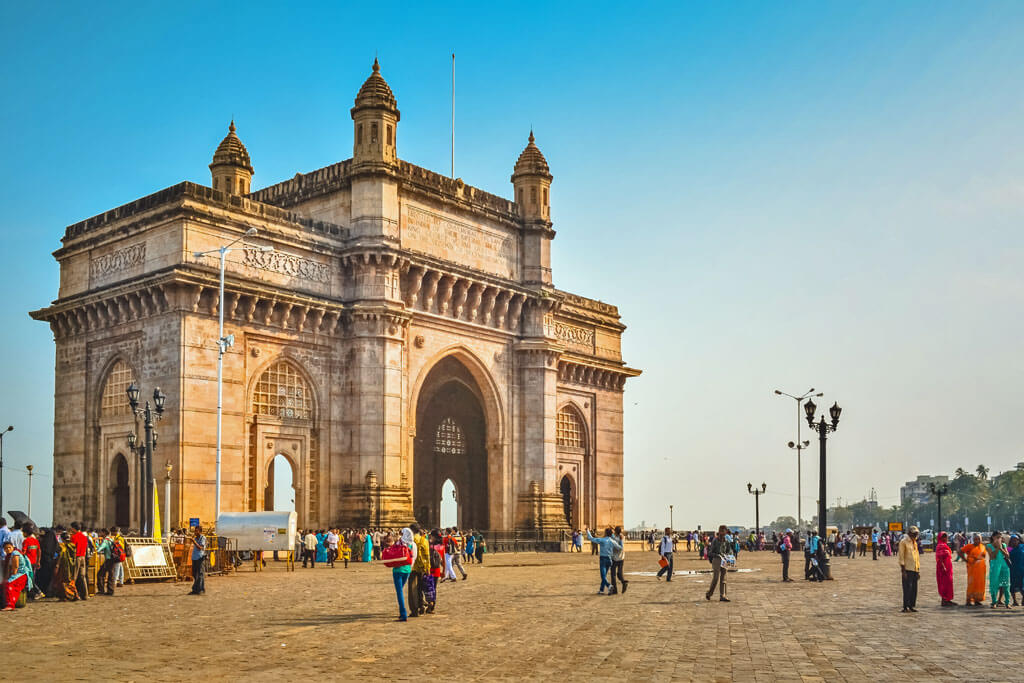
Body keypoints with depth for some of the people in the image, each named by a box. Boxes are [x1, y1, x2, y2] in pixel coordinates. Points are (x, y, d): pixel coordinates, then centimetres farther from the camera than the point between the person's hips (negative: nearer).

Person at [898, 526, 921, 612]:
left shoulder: (915, 542, 19)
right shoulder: (903, 542, -5)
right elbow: (901, 557, -9)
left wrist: (918, 570, 19)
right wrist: (903, 570, -15)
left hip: (915, 569, 7)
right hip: (907, 569, -7)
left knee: (914, 588, 7)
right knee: (907, 588, -8)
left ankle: (912, 606, 15)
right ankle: (906, 607, -4)